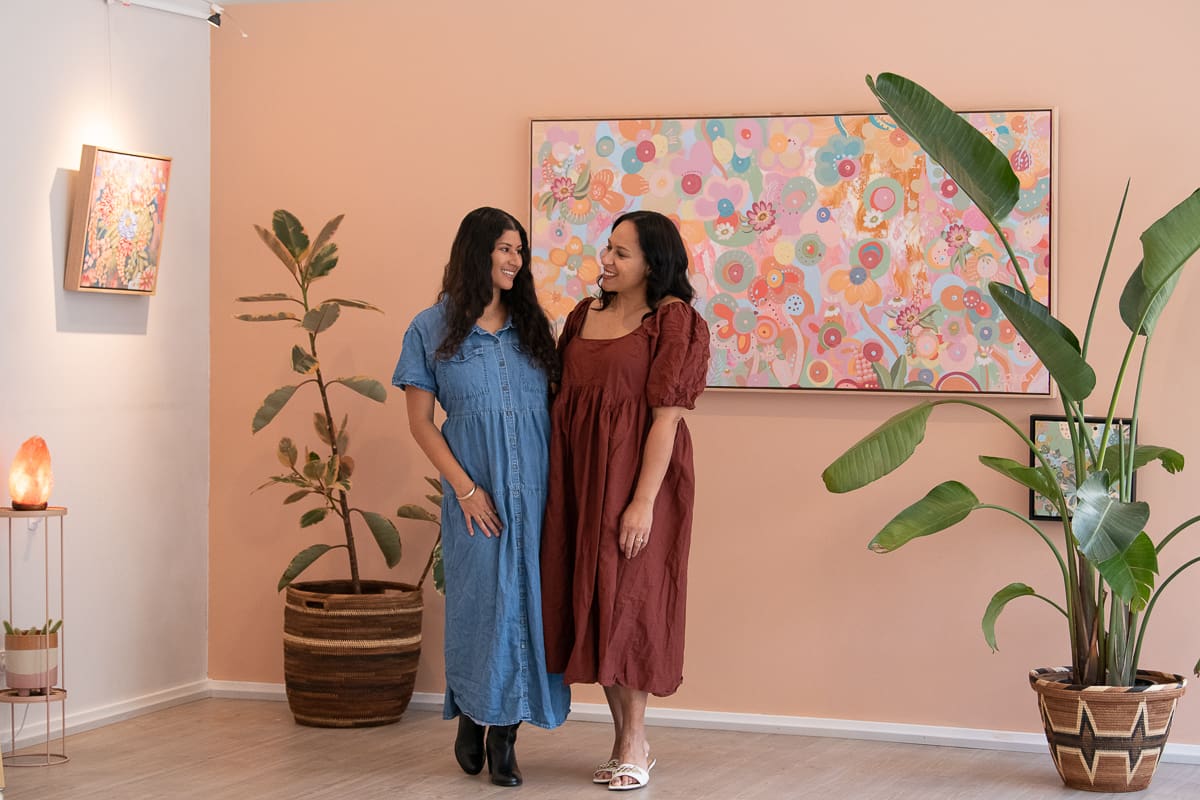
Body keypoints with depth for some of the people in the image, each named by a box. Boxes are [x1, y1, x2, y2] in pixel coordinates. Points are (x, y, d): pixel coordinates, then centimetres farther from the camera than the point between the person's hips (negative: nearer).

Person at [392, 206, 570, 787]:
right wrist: (465, 488, -9)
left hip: (537, 493, 3)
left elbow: (555, 408, 12)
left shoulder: (532, 325, 12)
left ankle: (504, 735, 10)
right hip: (477, 496, -3)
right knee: (481, 599, -1)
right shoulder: (432, 329, 2)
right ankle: (470, 720, 20)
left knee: (526, 601, 1)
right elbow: (420, 422, 0)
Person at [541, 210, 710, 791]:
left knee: (627, 600, -1)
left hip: (636, 476, -6)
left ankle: (634, 745, 11)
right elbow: (562, 399, 12)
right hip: (580, 476, 6)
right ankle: (626, 737, 21)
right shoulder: (584, 316, 11)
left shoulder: (672, 321, -8)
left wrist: (643, 502, -18)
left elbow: (666, 416, -13)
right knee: (591, 601, 9)